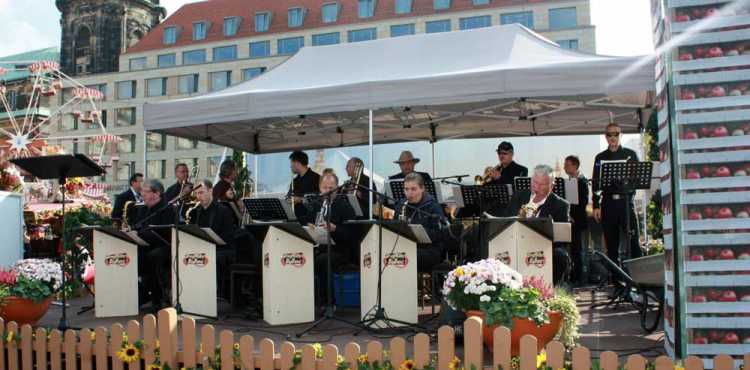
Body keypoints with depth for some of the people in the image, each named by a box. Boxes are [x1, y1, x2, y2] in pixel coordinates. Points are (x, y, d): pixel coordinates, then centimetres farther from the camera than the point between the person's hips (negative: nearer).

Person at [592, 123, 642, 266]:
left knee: (633, 239, -6)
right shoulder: (600, 158, 11)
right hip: (608, 203, 2)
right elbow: (595, 183, 8)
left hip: (626, 201, -1)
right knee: (611, 242, 5)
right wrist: (596, 206, 2)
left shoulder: (630, 155, 8)